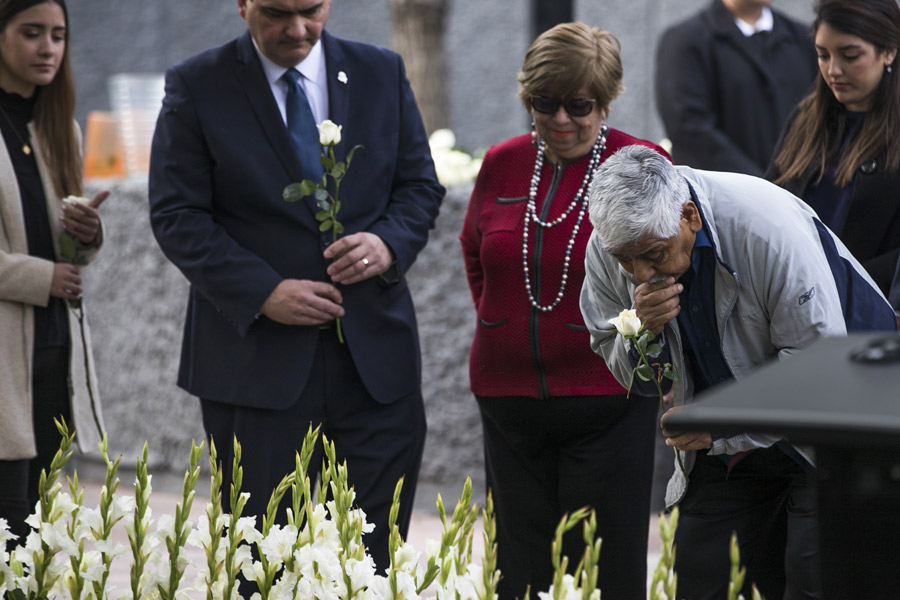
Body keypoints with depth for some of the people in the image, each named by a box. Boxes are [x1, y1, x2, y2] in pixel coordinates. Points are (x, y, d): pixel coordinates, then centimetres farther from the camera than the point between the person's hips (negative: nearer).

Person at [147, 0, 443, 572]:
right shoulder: (196, 86, 0)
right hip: (258, 360, -2)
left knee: (374, 559, 4)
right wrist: (262, 292, -16)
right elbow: (177, 216, -4)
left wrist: (389, 243, -10)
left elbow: (421, 186, 12)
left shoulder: (383, 73, 9)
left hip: (377, 355, 2)